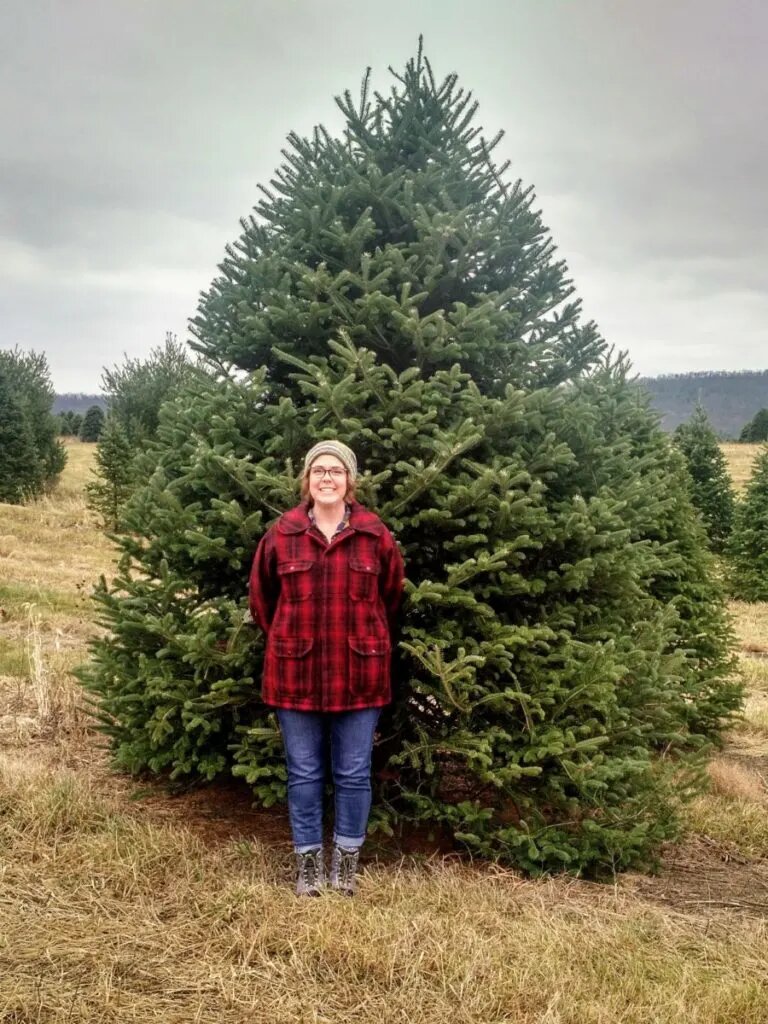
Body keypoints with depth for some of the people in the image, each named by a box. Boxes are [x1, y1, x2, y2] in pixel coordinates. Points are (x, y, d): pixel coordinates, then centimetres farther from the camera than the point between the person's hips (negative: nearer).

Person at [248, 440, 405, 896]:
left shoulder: (375, 534, -3)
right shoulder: (282, 534, -2)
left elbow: (391, 597, 11)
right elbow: (261, 597, 11)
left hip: (359, 673, 0)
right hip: (296, 672, 0)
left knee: (354, 773, 9)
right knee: (304, 774, 10)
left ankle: (347, 860, 27)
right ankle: (309, 861, 26)